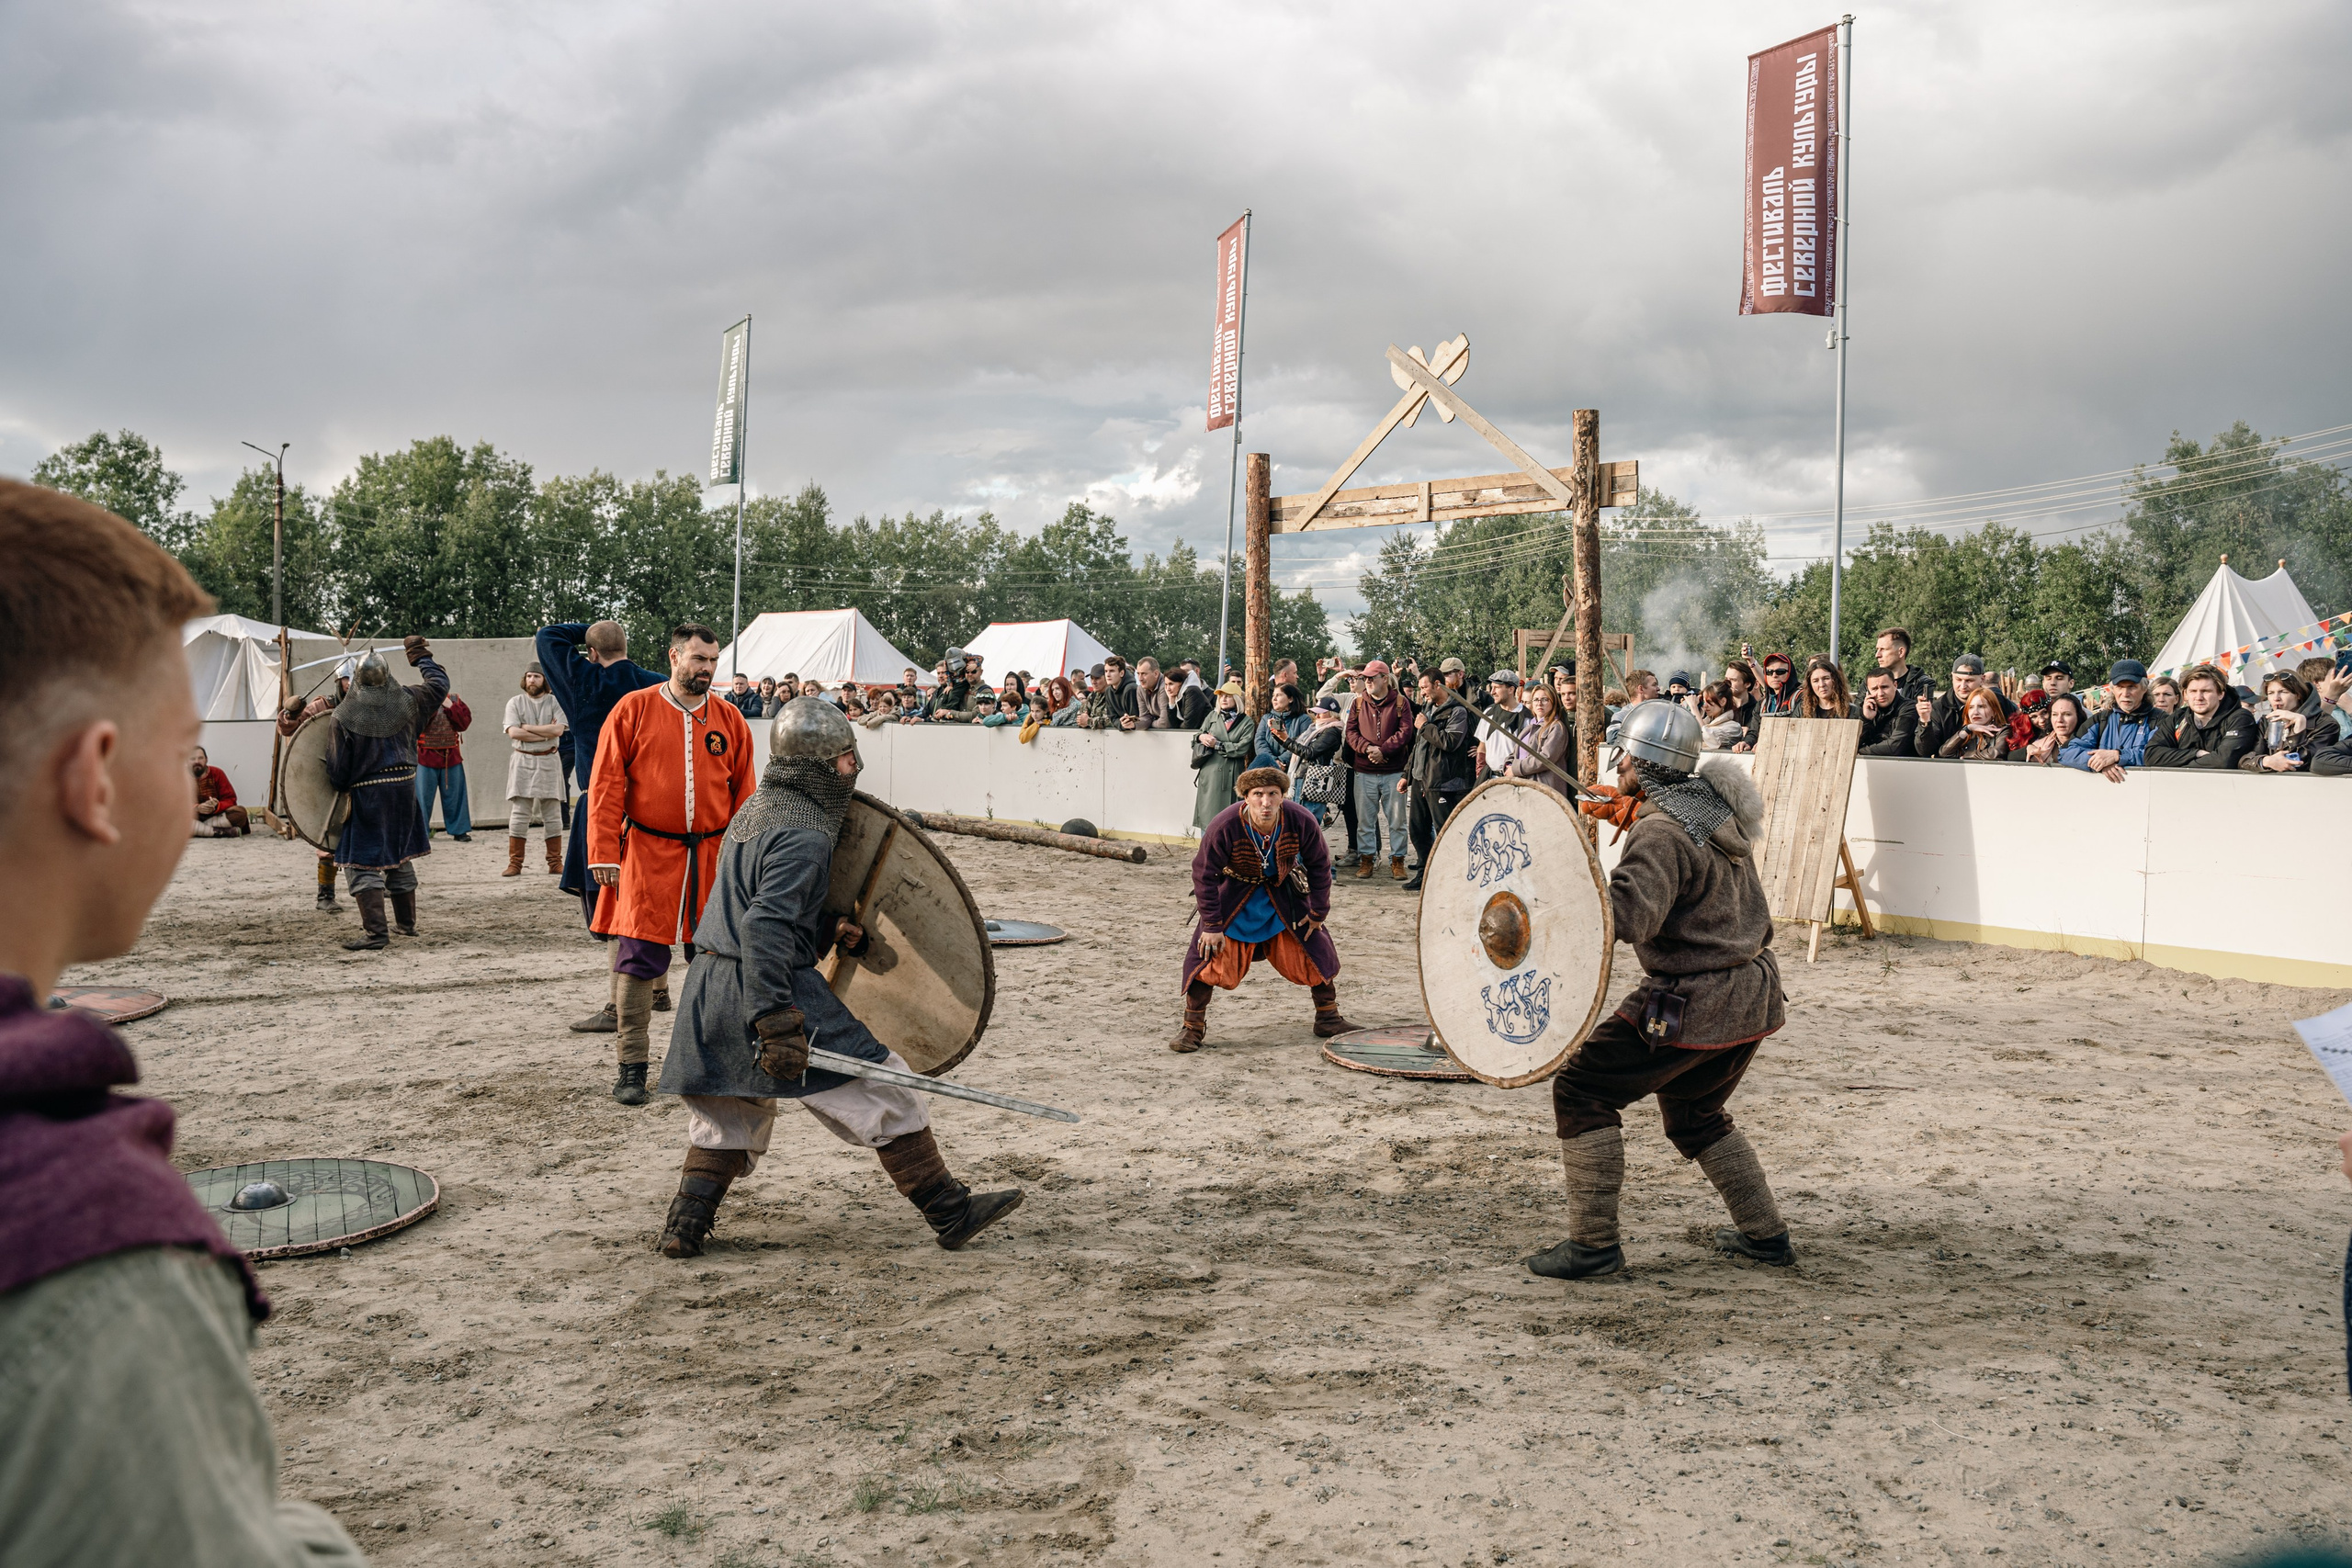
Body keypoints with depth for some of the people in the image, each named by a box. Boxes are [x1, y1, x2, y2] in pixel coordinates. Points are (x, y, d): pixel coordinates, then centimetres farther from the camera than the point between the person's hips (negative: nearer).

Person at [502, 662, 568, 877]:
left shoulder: (556, 703, 4)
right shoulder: (515, 702, 5)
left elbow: (558, 730, -11)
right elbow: (513, 732, -8)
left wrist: (527, 727, -9)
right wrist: (546, 733, -9)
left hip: (548, 762, 0)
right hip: (522, 761, 0)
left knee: (552, 815, 4)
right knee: (519, 814, -2)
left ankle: (555, 863, 10)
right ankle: (515, 863, 0)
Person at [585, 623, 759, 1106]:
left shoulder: (729, 721, 7)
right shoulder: (634, 709, 0)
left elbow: (744, 796, 10)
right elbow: (607, 785, -2)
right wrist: (604, 853, -7)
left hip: (712, 860, 3)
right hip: (647, 857, -2)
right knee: (638, 959, -2)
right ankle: (631, 1065, 9)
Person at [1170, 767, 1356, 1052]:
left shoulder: (1302, 822, -27)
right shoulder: (1224, 826, -33)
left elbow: (1319, 865, -8)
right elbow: (1204, 874, -20)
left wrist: (1318, 912, -2)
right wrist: (1212, 924, -17)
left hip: (1283, 891, 2)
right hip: (1234, 892, -2)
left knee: (1315, 947, 3)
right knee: (1210, 951, -13)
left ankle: (1327, 1018, 24)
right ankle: (1193, 1027, 1)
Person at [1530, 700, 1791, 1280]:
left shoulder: (1662, 832, -21)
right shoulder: (1715, 803, 7)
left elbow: (1629, 912, -35)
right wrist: (1634, 813, 21)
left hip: (1692, 1004, -9)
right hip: (1753, 995, 9)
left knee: (1581, 1090, -2)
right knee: (1695, 1114, 27)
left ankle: (1593, 1243, -2)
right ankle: (1765, 1233, 31)